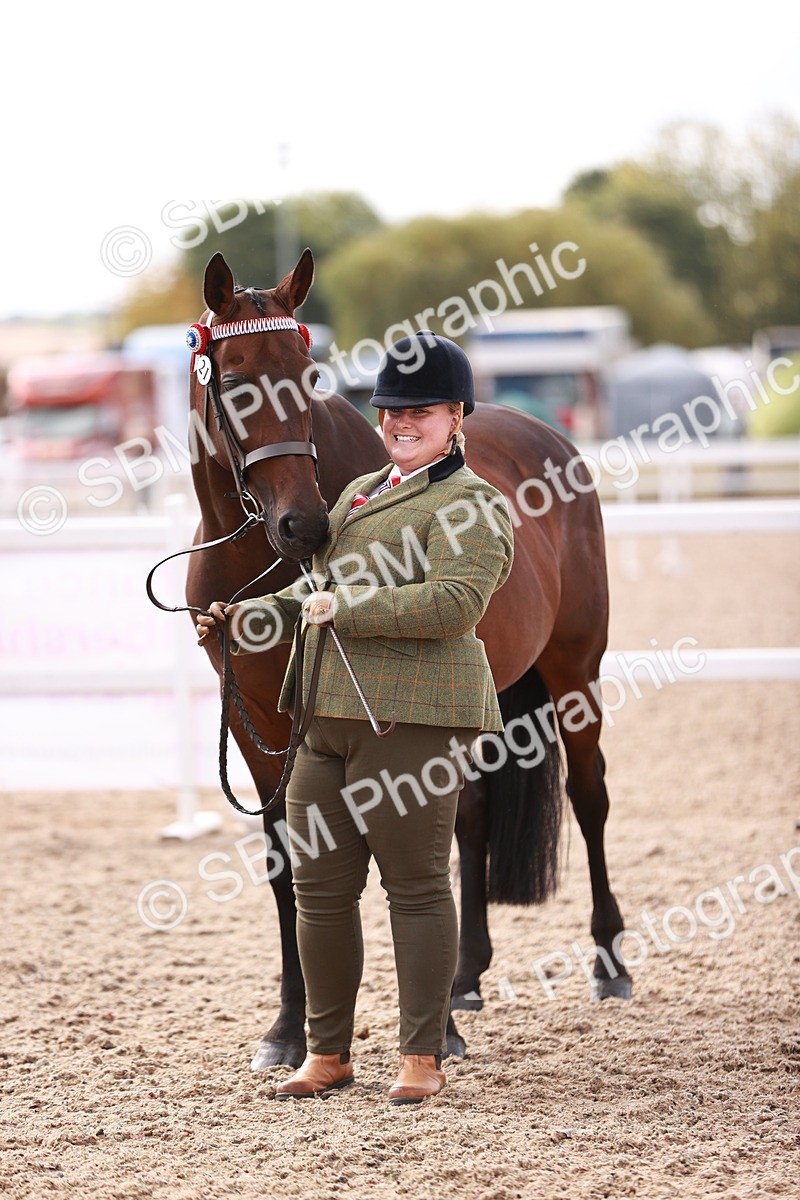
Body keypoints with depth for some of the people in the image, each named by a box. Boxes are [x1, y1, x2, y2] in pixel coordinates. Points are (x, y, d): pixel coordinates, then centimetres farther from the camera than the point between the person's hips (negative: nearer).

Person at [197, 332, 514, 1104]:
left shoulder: (470, 503, -6)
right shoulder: (358, 492, 22)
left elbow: (454, 601, -21)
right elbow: (321, 591, 31)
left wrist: (346, 607, -21)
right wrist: (246, 615, 15)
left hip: (411, 718, -8)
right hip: (328, 715, 9)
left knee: (415, 885, -1)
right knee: (319, 888, 9)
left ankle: (422, 1056, 6)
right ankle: (328, 1053, 18)